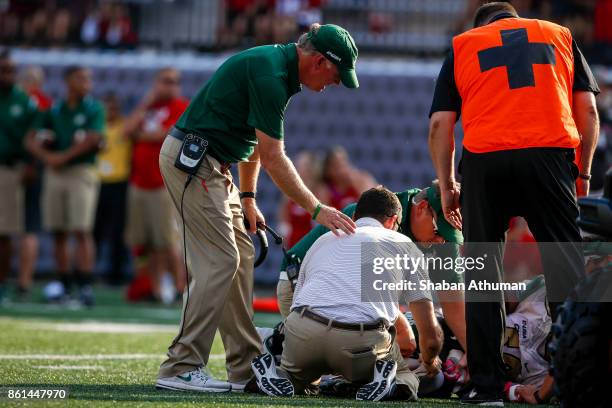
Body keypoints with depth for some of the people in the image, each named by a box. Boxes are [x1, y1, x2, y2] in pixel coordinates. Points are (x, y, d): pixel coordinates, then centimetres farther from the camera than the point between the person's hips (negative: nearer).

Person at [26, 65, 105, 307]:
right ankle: (64, 286, 10)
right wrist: (46, 156, -10)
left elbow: (93, 138, -11)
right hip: (54, 173, 4)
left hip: (81, 172, -4)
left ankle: (85, 286, -14)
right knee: (58, 233, 5)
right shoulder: (54, 111, 13)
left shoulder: (94, 109, 3)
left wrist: (64, 156, -11)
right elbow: (31, 141, 9)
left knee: (82, 231, -11)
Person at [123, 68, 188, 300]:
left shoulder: (182, 107, 1)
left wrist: (140, 134, 4)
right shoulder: (148, 106, 19)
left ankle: (180, 288, -7)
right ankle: (156, 289, 8)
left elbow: (168, 134, -12)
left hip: (165, 183, -6)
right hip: (139, 183, 6)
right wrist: (147, 102, 4)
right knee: (146, 243, 4)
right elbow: (128, 129, 5)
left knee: (167, 241, -11)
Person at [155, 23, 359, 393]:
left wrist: (248, 197, 19)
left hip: (212, 164, 10)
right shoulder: (269, 73, -21)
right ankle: (181, 368, -13)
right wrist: (317, 210, -20)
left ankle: (247, 368, 10)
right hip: (191, 158, -10)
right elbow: (273, 157, -21)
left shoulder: (280, 68, 11)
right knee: (220, 260, -13)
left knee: (240, 257, 9)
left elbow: (255, 140, 20)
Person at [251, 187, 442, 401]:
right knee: (405, 376, 25)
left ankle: (281, 377, -1)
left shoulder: (322, 241, 32)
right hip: (363, 341, -3)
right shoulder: (404, 245, 23)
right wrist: (429, 362, 42)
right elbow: (431, 333, 17)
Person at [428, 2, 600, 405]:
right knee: (566, 265, 2)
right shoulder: (560, 35, 23)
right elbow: (588, 110, 14)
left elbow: (440, 124, 11)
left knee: (482, 269, 9)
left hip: (484, 158, 0)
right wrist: (584, 173, 18)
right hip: (552, 155, 0)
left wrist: (447, 186, 16)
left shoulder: (462, 45, 20)